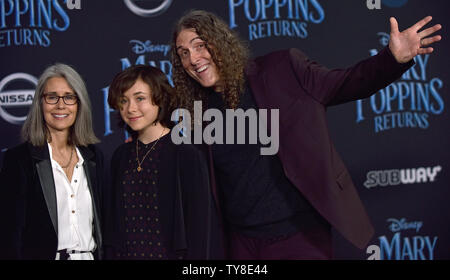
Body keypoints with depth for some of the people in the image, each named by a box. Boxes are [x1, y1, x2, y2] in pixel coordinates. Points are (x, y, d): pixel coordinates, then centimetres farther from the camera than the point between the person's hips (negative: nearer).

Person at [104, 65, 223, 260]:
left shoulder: (186, 155, -11)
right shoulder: (121, 156, 6)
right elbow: (114, 222, 11)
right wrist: (111, 255, 4)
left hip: (172, 254, -5)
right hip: (125, 254, 5)